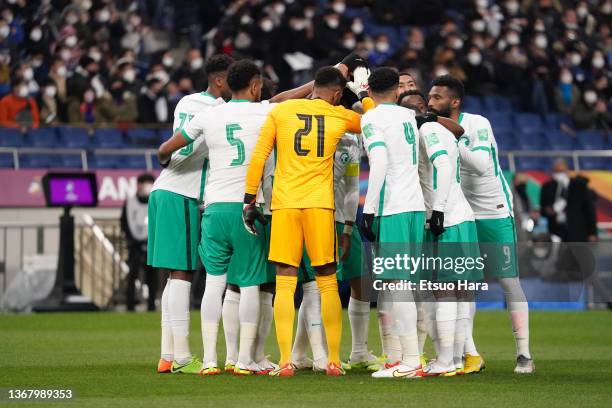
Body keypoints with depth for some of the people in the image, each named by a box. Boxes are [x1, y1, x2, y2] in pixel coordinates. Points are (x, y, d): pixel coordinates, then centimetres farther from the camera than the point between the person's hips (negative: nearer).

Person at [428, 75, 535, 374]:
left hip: (495, 213, -5)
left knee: (509, 281, 0)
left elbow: (481, 165, -29)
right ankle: (471, 355, 1)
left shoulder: (477, 125, -16)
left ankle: (524, 354, 5)